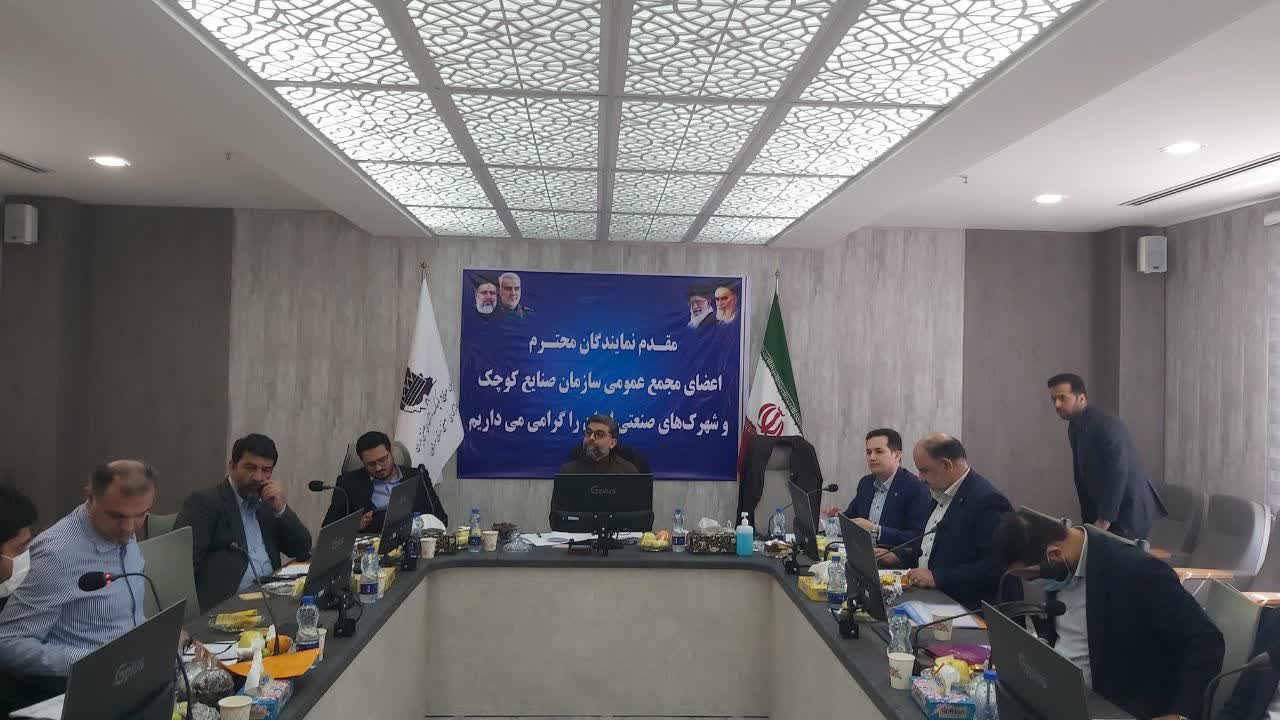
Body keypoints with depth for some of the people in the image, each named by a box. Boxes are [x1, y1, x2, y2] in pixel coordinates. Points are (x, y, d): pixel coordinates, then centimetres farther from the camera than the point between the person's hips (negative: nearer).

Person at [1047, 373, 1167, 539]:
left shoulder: (1108, 425, -20)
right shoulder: (1074, 427, 5)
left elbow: (1117, 476, -24)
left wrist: (1104, 521, -23)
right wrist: (1088, 520, 8)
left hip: (1129, 510, -7)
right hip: (1102, 509, 7)